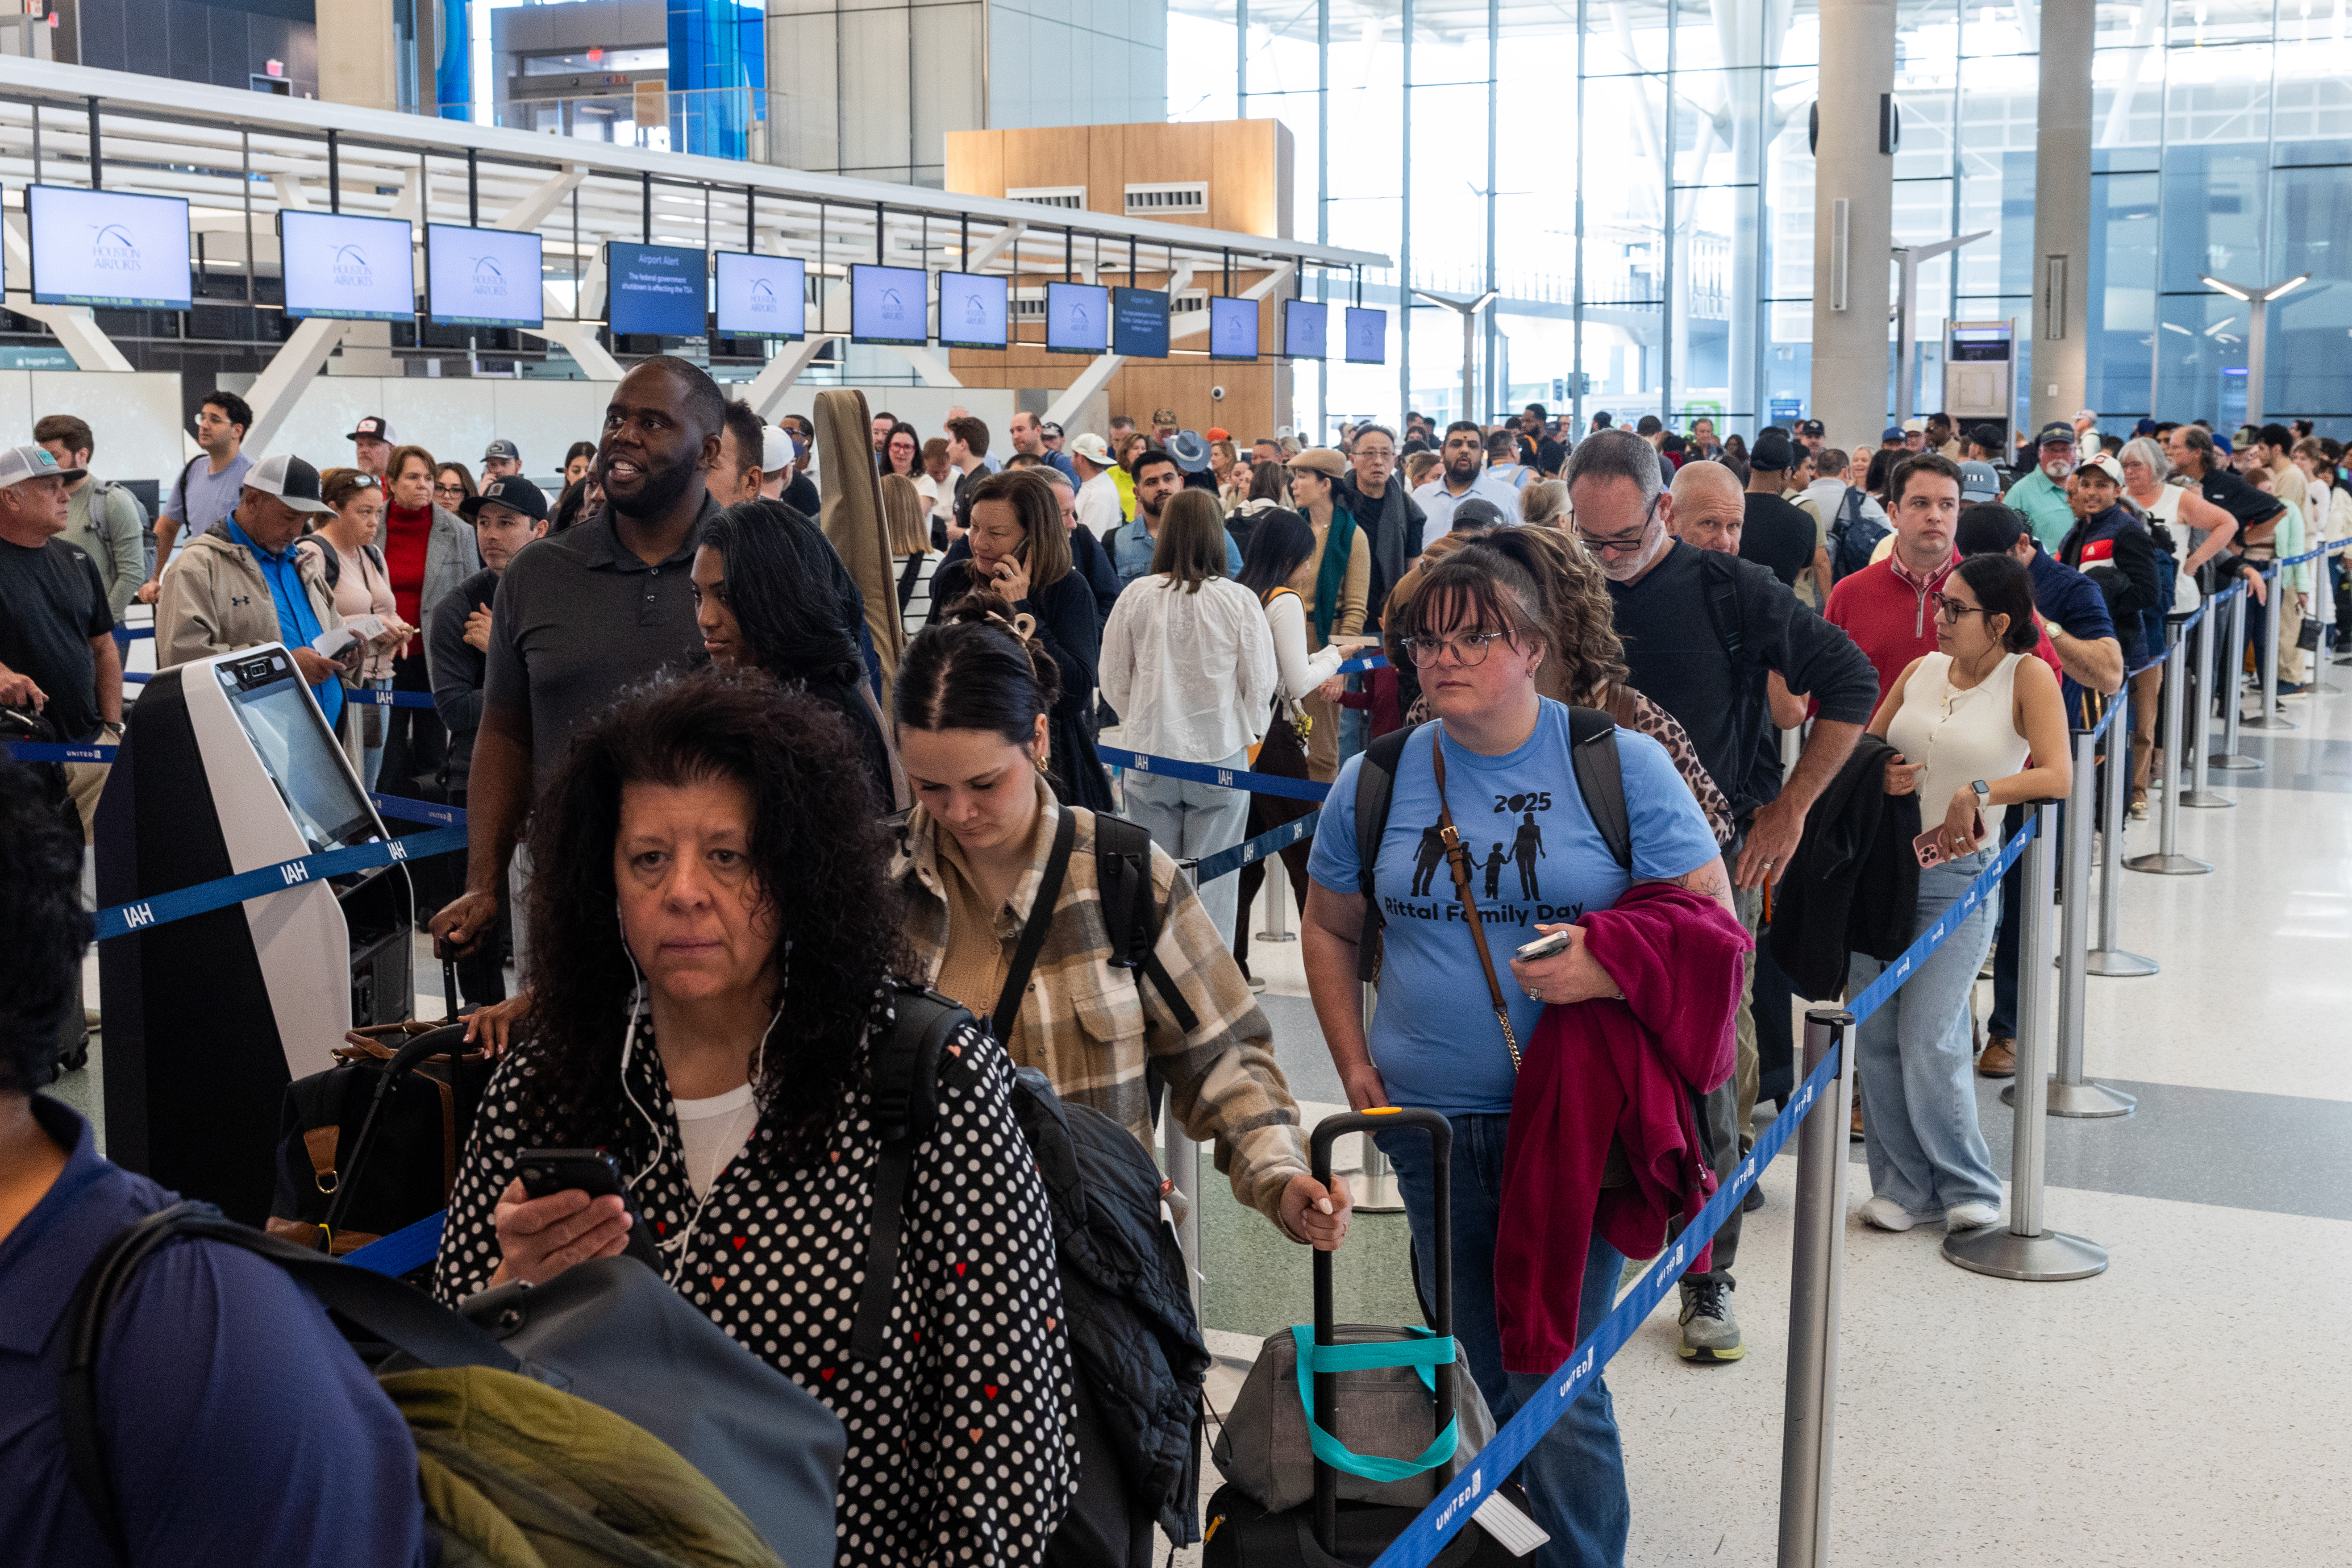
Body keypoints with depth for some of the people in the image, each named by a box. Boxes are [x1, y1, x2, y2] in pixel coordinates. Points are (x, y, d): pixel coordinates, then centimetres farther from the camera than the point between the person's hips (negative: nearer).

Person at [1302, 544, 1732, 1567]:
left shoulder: (1621, 765, -4)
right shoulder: (1375, 781, 5)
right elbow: (1330, 930, 17)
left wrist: (1608, 968, -22)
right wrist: (1355, 1064, 7)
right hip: (1429, 1117, 4)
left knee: (1553, 1379, -4)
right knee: (1467, 1367, 16)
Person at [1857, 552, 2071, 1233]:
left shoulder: (2027, 677, -4)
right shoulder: (1921, 670, 9)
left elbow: (2057, 776, -16)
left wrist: (1978, 792, -26)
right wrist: (1879, 777, -7)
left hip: (1960, 877, -5)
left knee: (1927, 1042, -8)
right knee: (1875, 1036, 4)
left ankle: (1968, 1188, 12)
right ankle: (1906, 1186, 17)